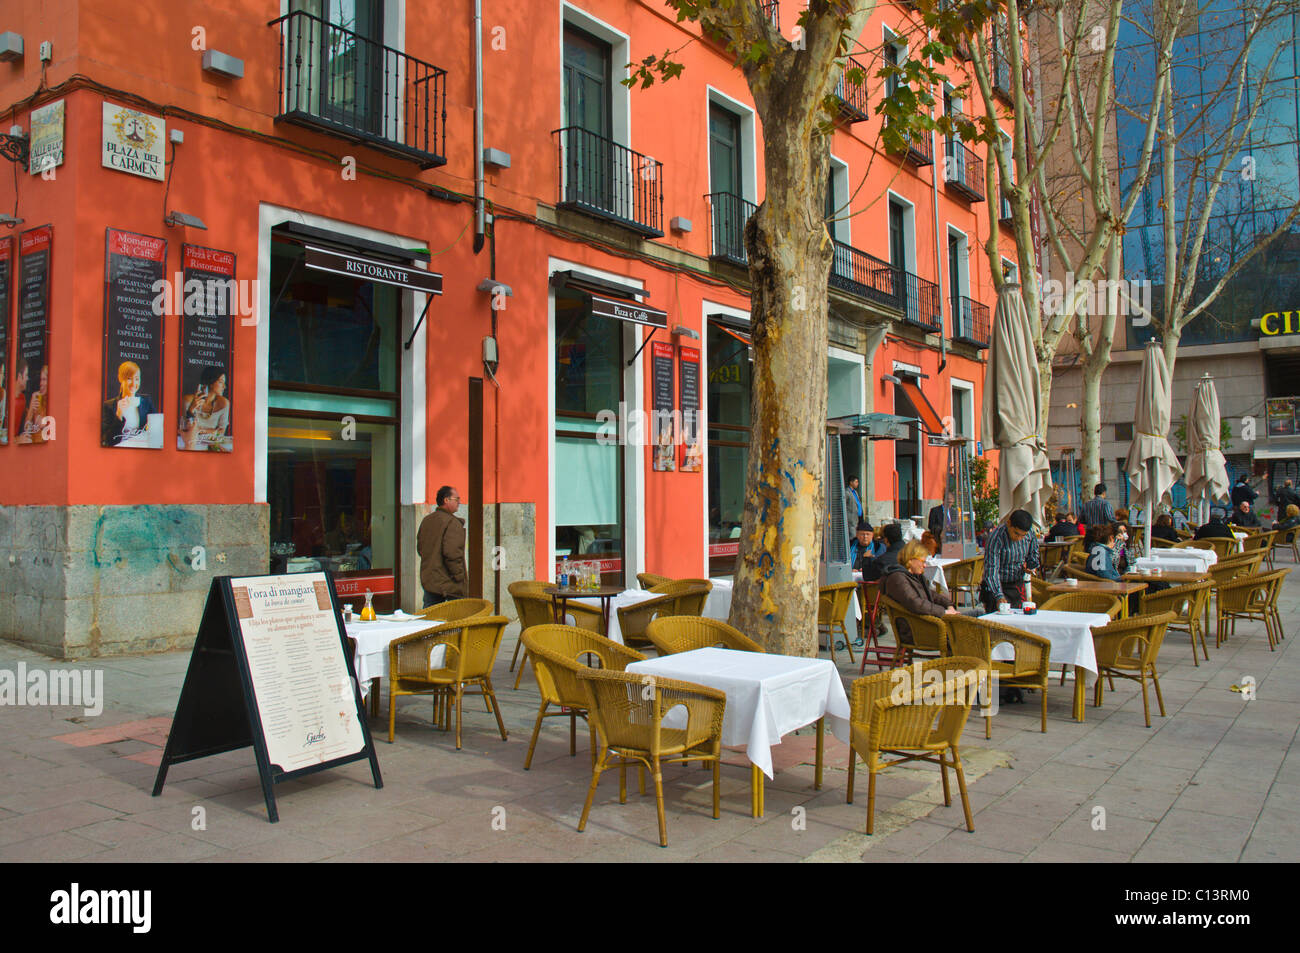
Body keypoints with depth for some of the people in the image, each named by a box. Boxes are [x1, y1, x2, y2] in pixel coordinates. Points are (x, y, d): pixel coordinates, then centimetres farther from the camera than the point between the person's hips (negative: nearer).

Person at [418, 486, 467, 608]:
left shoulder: (426, 520, 11)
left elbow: (420, 548, 17)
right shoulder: (452, 522, -15)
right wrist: (458, 576, -14)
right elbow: (452, 553, -23)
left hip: (427, 581, 8)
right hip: (449, 584, -8)